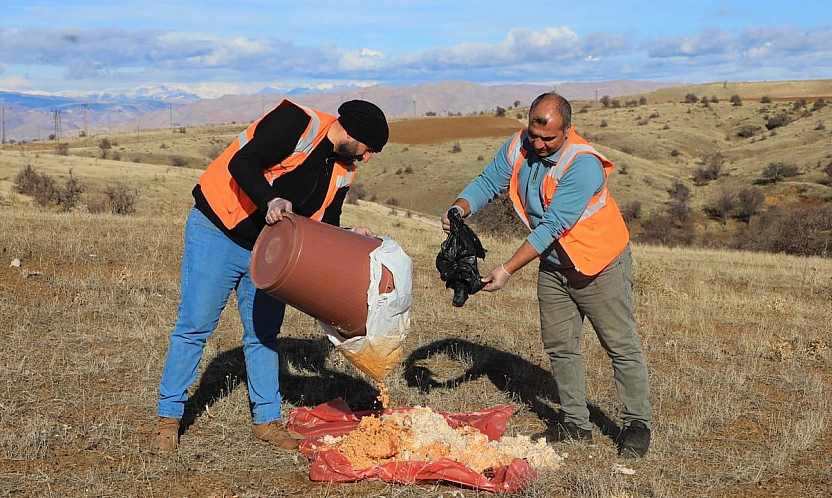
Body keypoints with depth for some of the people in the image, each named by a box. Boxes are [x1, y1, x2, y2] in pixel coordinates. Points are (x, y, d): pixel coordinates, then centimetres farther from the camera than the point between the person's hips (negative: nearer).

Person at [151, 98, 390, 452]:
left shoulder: (342, 172, 5)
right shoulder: (297, 122, -19)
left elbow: (323, 226, 6)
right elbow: (242, 163, -27)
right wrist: (271, 201, -39)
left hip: (268, 248, 8)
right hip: (217, 231, -7)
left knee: (264, 333, 10)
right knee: (195, 326, -3)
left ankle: (267, 420, 22)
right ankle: (168, 418, 8)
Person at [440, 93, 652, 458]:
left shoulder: (583, 164, -29)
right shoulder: (518, 147, -9)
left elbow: (552, 226, -32)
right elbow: (488, 182, -4)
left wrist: (508, 269, -33)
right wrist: (460, 209, -27)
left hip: (599, 265, -7)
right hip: (552, 266, 7)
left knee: (622, 346, 1)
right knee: (559, 346, 11)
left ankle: (637, 425, 14)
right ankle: (575, 424, 23)